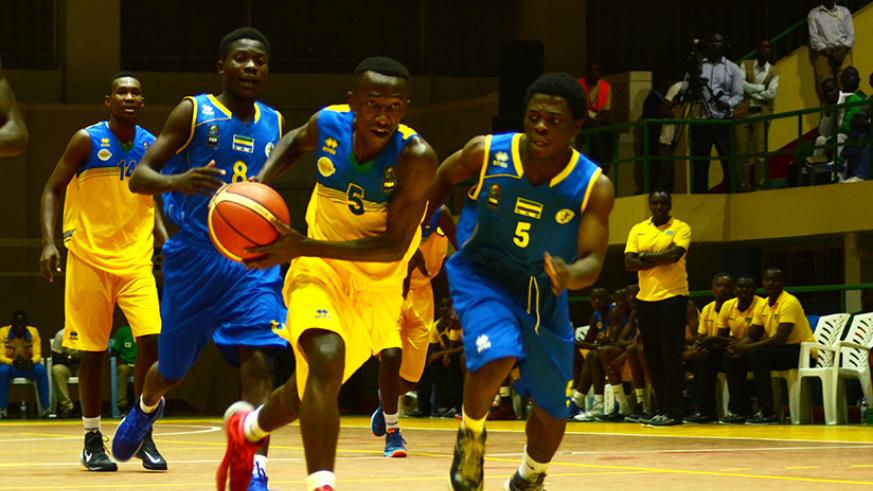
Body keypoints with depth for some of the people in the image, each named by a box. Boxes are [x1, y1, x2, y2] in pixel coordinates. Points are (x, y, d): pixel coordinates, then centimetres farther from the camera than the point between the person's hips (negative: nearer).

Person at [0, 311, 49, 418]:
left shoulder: (33, 332, -7)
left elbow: (37, 355, -11)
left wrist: (31, 362, -35)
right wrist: (14, 362, -35)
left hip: (29, 366, 1)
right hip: (10, 366, -1)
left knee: (41, 370, -31)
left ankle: (45, 409, -26)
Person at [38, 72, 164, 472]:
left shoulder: (151, 146, 4)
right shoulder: (87, 141, -7)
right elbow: (52, 190, -4)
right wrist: (49, 242, -16)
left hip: (136, 260, 3)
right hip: (89, 259, -3)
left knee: (152, 341, -12)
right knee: (93, 351, 2)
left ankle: (143, 436, 0)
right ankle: (92, 440, 15)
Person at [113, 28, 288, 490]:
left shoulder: (273, 123, 9)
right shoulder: (193, 112, -5)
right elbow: (138, 177, -11)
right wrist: (176, 182, -33)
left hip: (252, 260, 2)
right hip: (194, 257, -2)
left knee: (257, 357, -18)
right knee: (172, 367, 13)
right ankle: (146, 407, 48)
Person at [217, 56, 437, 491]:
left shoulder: (415, 157, -25)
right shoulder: (328, 125, -15)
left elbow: (394, 247, -27)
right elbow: (296, 142, 13)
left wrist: (304, 247, -33)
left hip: (378, 285, 0)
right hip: (320, 268, 0)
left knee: (313, 384, 14)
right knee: (326, 357, -29)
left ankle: (248, 427, 45)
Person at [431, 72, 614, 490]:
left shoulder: (594, 187, -19)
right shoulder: (486, 153, -18)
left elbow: (592, 261, -23)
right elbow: (445, 176, 4)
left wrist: (570, 276, -45)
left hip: (543, 292, 2)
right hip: (483, 276, -2)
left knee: (553, 410, 10)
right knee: (497, 356, -33)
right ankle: (471, 436, -2)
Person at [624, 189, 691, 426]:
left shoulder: (680, 228, 0)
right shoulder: (638, 230, 12)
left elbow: (675, 254, -18)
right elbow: (629, 262, 0)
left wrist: (646, 256, -6)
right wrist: (661, 260, -11)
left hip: (672, 297, -5)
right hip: (645, 298, 5)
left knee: (671, 356, -7)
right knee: (653, 357, 7)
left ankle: (672, 411, -6)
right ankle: (660, 409, 14)